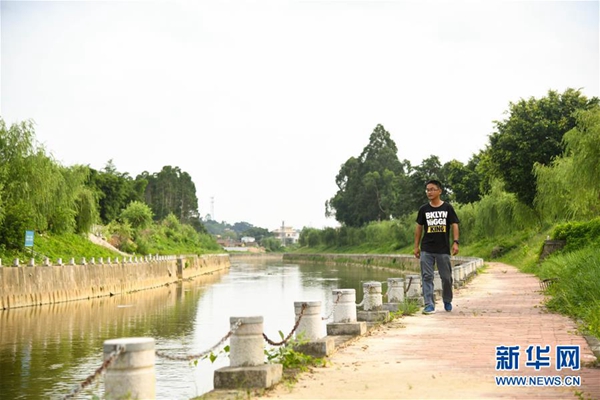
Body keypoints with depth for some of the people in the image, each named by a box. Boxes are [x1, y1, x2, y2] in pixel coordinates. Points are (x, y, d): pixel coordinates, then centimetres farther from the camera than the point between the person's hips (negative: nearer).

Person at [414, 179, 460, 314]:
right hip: (426, 250, 1)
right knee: (427, 277, -5)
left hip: (443, 249, -1)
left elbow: (454, 225, 1)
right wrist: (416, 246, 7)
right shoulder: (423, 209, 5)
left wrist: (455, 242, -11)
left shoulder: (447, 208, 1)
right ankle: (429, 305, -4)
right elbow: (419, 228, 10)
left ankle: (447, 302, 30)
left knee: (446, 277, 9)